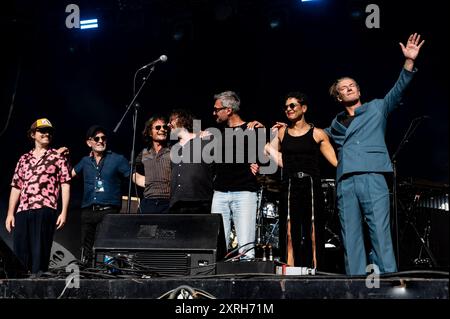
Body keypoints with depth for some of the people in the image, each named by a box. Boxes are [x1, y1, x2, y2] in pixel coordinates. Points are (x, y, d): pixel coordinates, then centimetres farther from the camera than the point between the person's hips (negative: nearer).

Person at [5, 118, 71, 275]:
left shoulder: (58, 157, 9)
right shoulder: (24, 159, 20)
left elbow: (65, 185, 3)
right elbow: (16, 187, 18)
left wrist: (64, 212, -6)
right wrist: (10, 213, 11)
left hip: (45, 210, -4)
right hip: (22, 211, 4)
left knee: (40, 251, -7)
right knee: (19, 252, 2)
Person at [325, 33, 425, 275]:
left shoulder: (377, 108, 15)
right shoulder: (336, 124, 24)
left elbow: (398, 90, 3)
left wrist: (409, 62, -10)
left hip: (372, 178, -3)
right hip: (345, 183, 4)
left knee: (381, 235, -11)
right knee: (351, 239, -1)